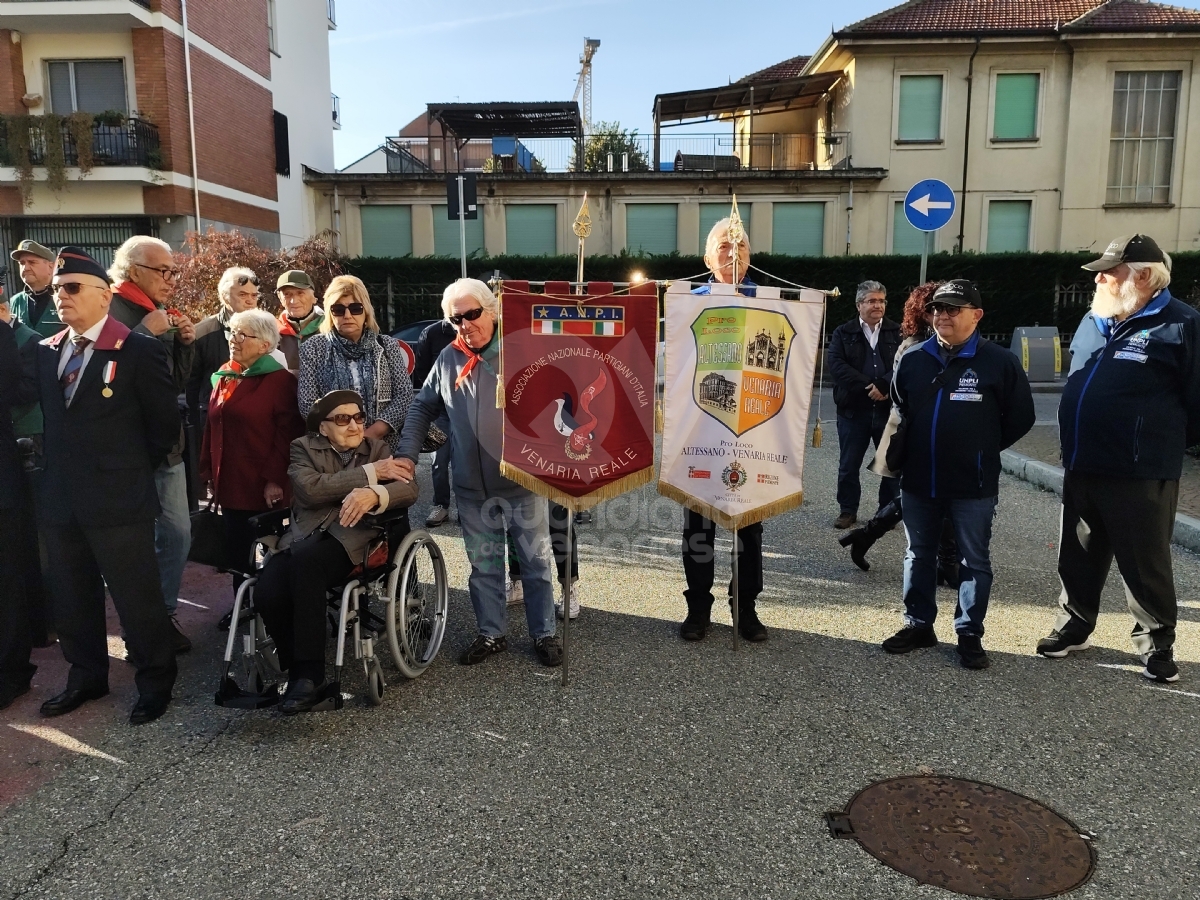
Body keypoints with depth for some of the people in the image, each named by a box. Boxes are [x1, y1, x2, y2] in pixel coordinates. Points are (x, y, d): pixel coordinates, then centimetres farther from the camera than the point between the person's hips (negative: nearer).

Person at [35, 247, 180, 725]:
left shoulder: (139, 350, -10)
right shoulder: (45, 351, 10)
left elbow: (165, 422, -7)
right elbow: (46, 416, 18)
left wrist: (131, 469, -1)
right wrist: (56, 470, 9)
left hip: (118, 500, -6)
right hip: (60, 498, 6)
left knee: (137, 598, 3)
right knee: (71, 597, 17)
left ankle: (155, 682, 20)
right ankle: (87, 676, 35)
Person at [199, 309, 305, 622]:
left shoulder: (279, 380, -10)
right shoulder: (225, 377, 13)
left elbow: (288, 434, -15)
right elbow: (212, 428, 15)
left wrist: (275, 479, -20)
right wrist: (208, 471, 12)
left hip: (263, 486, -6)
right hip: (230, 482, 7)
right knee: (236, 548, 14)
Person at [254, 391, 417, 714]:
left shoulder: (377, 448, 16)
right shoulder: (303, 447, 14)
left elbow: (408, 488, -1)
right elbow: (310, 488, -7)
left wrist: (373, 494, -23)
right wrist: (369, 473, -8)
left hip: (353, 538, -2)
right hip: (303, 537, 2)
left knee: (306, 556, -34)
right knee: (267, 594, -27)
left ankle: (309, 674, -24)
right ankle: (298, 671, -1)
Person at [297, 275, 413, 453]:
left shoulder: (387, 345, 4)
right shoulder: (313, 349, 1)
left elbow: (405, 395, -2)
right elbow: (307, 405, -2)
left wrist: (374, 432, -13)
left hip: (384, 445, 1)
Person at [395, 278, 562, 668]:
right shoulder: (448, 359, 7)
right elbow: (422, 408, 15)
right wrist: (407, 452, 3)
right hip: (472, 487, 4)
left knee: (535, 561, 9)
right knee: (483, 565, 14)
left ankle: (543, 633, 24)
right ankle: (491, 634, 29)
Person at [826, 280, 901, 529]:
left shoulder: (897, 332, 6)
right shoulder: (843, 333, 5)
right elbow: (836, 364, -8)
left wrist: (883, 385, -21)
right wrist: (867, 387, -16)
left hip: (889, 408, 1)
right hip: (853, 409, 0)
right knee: (849, 464, 7)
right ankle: (848, 510, 20)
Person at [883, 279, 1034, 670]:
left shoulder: (999, 362, -6)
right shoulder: (913, 360, 5)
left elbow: (1020, 417, 2)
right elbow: (898, 411, 20)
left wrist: (983, 449, 5)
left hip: (973, 484, -3)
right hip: (918, 480, 4)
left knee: (974, 560, 7)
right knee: (918, 556, 13)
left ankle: (970, 634, 19)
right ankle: (918, 624, 27)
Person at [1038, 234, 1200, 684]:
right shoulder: (1097, 320, 13)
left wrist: (1163, 442, 4)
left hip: (1138, 474, -7)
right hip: (1081, 468, 7)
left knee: (1145, 564, 5)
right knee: (1078, 557, 16)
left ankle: (1157, 645, 21)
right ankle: (1073, 627, 30)